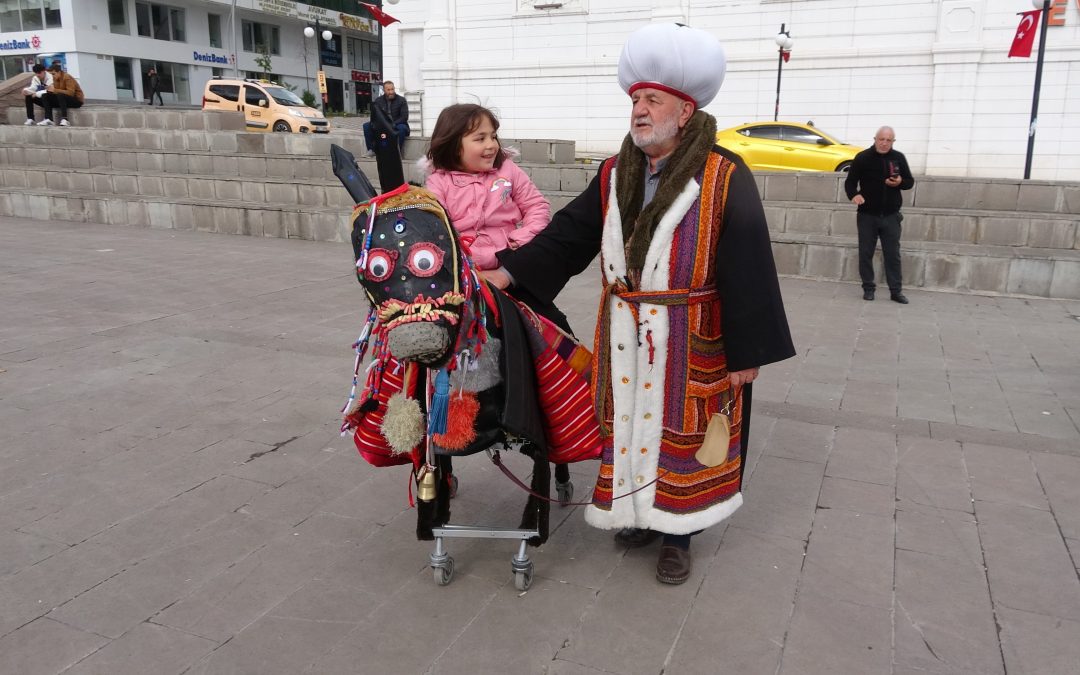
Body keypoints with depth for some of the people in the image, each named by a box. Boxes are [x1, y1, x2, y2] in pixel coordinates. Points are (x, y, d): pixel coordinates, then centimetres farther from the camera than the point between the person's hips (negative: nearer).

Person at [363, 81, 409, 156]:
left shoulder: (401, 100, -4)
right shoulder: (378, 101, 5)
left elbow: (404, 117, -14)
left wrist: (393, 125, -30)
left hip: (397, 126, -3)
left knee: (402, 127, -39)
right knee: (366, 125, -15)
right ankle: (371, 149, -10)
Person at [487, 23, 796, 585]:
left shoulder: (724, 179, -11)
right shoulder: (614, 176, 6)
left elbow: (747, 270, -12)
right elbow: (569, 234, 6)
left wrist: (747, 351, -13)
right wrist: (511, 271, -4)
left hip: (691, 343, -5)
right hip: (625, 337, 5)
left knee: (680, 433, 7)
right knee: (631, 424, 15)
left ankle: (677, 533, 26)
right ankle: (640, 511, 36)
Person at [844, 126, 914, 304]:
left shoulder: (899, 158, 3)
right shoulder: (862, 158, -4)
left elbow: (910, 182, 10)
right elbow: (850, 182, -3)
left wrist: (900, 182, -14)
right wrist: (854, 195, -24)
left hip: (891, 216, 1)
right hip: (867, 215, -1)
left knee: (893, 254, 3)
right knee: (866, 254, 3)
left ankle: (896, 291, 8)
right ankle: (868, 289, 14)